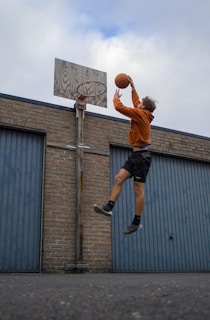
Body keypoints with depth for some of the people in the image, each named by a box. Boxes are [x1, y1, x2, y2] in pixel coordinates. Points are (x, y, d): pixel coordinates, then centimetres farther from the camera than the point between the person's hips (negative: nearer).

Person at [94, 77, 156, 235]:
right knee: (119, 178, -1)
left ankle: (137, 222, 0)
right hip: (136, 155, 10)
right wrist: (133, 87, 38)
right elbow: (136, 103, 33)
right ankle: (109, 207, -7)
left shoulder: (141, 114, -11)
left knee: (138, 189, -6)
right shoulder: (143, 114, 14)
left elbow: (119, 107, -14)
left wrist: (116, 98, 6)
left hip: (142, 155, -10)